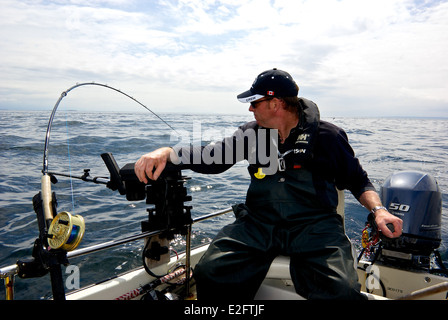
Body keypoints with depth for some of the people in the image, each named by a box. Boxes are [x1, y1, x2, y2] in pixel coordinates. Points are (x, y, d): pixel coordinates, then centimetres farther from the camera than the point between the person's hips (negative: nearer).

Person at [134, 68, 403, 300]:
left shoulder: (327, 136, 2)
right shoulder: (252, 134, 11)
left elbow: (358, 180, 10)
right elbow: (212, 158, 9)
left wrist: (378, 209, -9)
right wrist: (167, 152, -6)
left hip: (314, 223, -2)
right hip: (258, 223, 3)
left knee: (342, 291, -29)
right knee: (210, 273, -20)